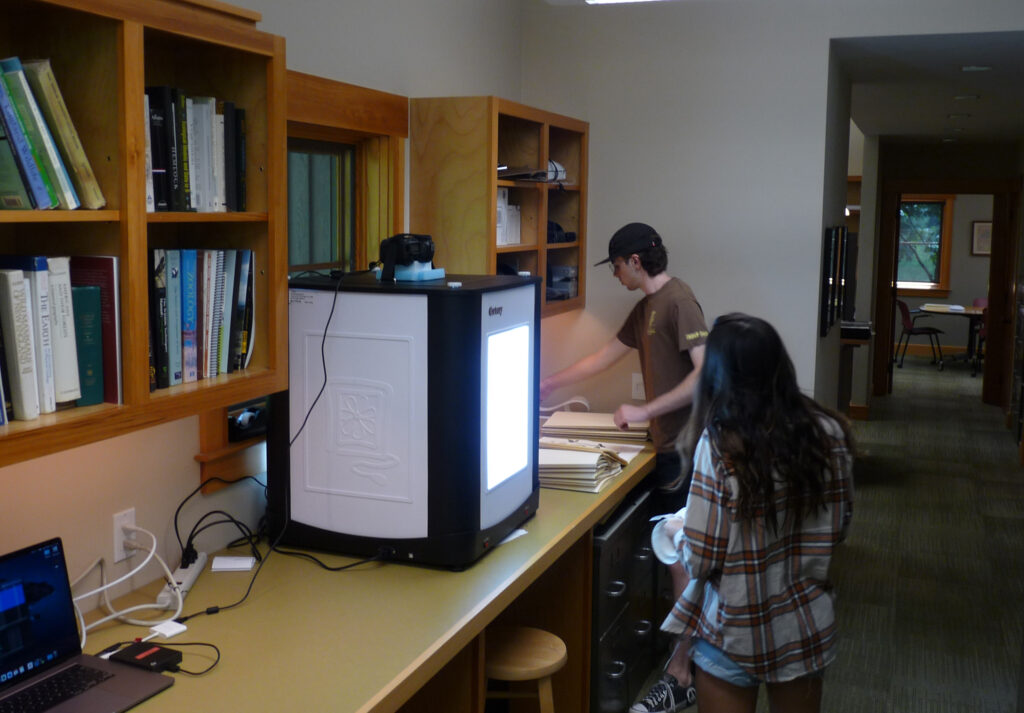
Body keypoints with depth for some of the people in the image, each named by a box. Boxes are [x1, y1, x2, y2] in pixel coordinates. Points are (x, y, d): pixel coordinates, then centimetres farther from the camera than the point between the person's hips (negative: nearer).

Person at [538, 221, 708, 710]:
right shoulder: (647, 307, 14)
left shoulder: (678, 301, -16)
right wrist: (550, 384, 26)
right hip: (670, 445, 9)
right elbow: (607, 355, 23)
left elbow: (706, 372, -24)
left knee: (681, 557, -4)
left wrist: (645, 410, -22)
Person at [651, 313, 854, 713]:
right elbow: (839, 525, 4)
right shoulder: (828, 433, -9)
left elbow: (701, 559, -19)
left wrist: (676, 531, 1)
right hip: (808, 627, 5)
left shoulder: (719, 445, -23)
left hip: (735, 633, -4)